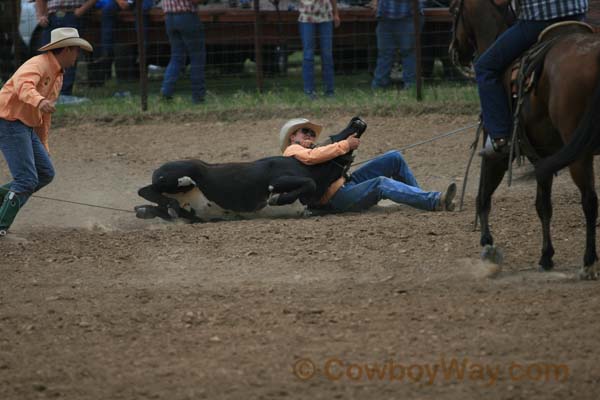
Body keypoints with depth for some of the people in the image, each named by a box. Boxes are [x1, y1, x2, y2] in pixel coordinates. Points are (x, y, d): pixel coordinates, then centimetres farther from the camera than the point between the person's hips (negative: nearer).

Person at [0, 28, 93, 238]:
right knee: (27, 179, -14)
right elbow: (23, 84, -38)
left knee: (45, 173, 8)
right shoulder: (38, 64, -15)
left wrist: (43, 145, 29)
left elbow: (44, 115, 26)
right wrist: (39, 101, -56)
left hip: (26, 126, 10)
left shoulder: (58, 75, 17)